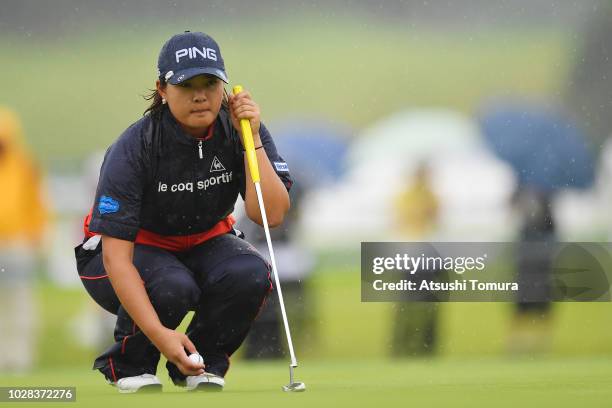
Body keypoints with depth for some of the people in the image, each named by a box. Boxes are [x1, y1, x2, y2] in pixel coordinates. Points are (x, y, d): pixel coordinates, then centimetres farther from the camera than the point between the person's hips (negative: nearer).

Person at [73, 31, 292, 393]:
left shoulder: (238, 130, -16)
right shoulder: (134, 149, -27)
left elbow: (272, 215, -25)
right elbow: (116, 255, -31)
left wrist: (252, 140, -32)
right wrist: (158, 332, -42)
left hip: (204, 243, 4)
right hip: (130, 251, -4)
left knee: (251, 274, -29)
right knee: (172, 286, -37)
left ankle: (202, 366, -3)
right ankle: (129, 365, -5)